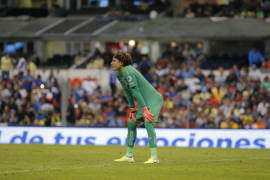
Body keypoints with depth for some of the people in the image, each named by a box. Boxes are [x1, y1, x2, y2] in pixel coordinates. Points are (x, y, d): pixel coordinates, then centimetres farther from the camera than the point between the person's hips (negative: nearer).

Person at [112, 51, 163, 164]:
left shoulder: (128, 72, -23)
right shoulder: (119, 74, 5)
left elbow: (135, 91, -27)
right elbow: (127, 91, 12)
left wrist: (144, 109, -29)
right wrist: (132, 107, 10)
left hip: (153, 99, -10)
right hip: (143, 101, 10)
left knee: (148, 122, -23)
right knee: (131, 123, 12)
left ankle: (154, 157, -26)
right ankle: (129, 156, 19)